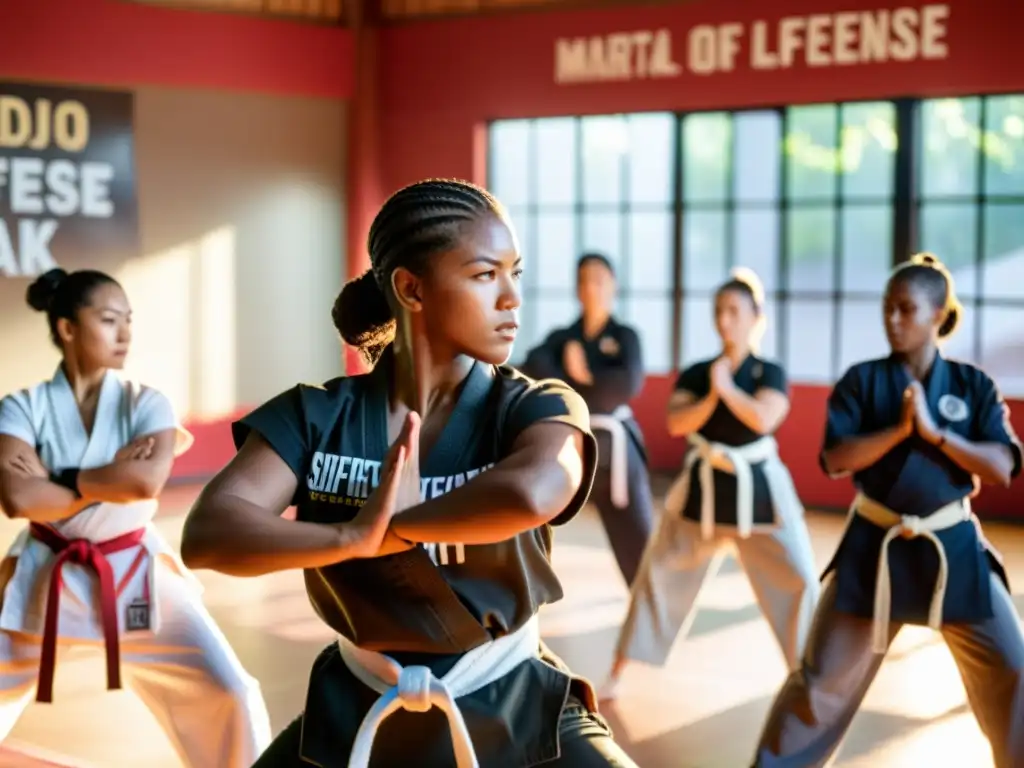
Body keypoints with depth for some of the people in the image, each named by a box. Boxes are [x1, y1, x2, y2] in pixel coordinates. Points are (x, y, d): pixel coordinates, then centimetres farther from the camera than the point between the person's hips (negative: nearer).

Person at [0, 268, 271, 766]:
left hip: (134, 576, 0)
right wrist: (114, 478, -19)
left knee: (228, 693, -9)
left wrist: (58, 479, -19)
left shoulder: (146, 404, -6)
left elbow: (147, 481, -26)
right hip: (46, 578, 0)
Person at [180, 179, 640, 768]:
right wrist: (352, 535, -37)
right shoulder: (316, 417, -9)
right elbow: (206, 534, -24)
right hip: (356, 714, 1)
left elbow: (531, 495, -37)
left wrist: (395, 526, -25)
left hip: (514, 711, -1)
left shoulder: (538, 409, -12)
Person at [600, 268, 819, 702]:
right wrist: (711, 397, -23)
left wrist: (727, 388, -17)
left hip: (758, 490, -1)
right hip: (704, 488, 2)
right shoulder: (695, 374, 3)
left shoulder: (770, 374, -3)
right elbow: (677, 422, -12)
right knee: (659, 574, 4)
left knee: (797, 580, -5)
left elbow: (764, 418, -21)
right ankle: (618, 672, 15)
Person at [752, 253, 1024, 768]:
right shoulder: (863, 380, -2)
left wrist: (934, 433, -18)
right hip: (876, 548, -1)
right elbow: (835, 460, -11)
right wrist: (900, 428, -19)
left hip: (954, 548, 1)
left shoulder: (973, 385, 0)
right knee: (825, 675, 4)